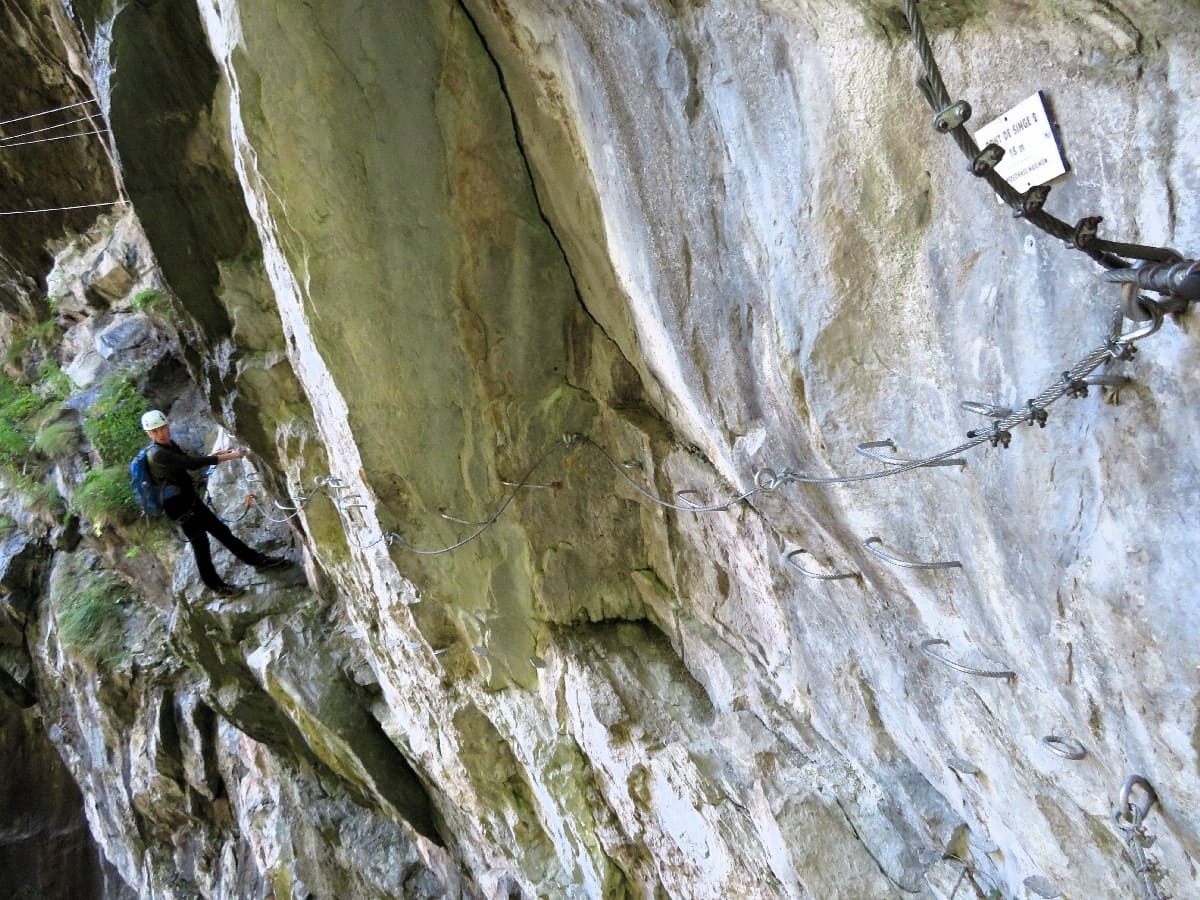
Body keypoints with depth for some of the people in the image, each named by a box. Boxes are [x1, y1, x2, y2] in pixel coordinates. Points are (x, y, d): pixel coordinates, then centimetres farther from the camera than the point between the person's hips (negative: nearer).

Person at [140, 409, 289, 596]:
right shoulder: (158, 454, -25)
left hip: (191, 499, 9)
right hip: (180, 506, -9)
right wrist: (228, 456, -25)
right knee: (200, 544, 4)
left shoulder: (169, 445, 3)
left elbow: (189, 463, 13)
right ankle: (216, 586, 20)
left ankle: (257, 559, 29)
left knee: (221, 530, 17)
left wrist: (214, 456, -1)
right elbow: (191, 464, -29)